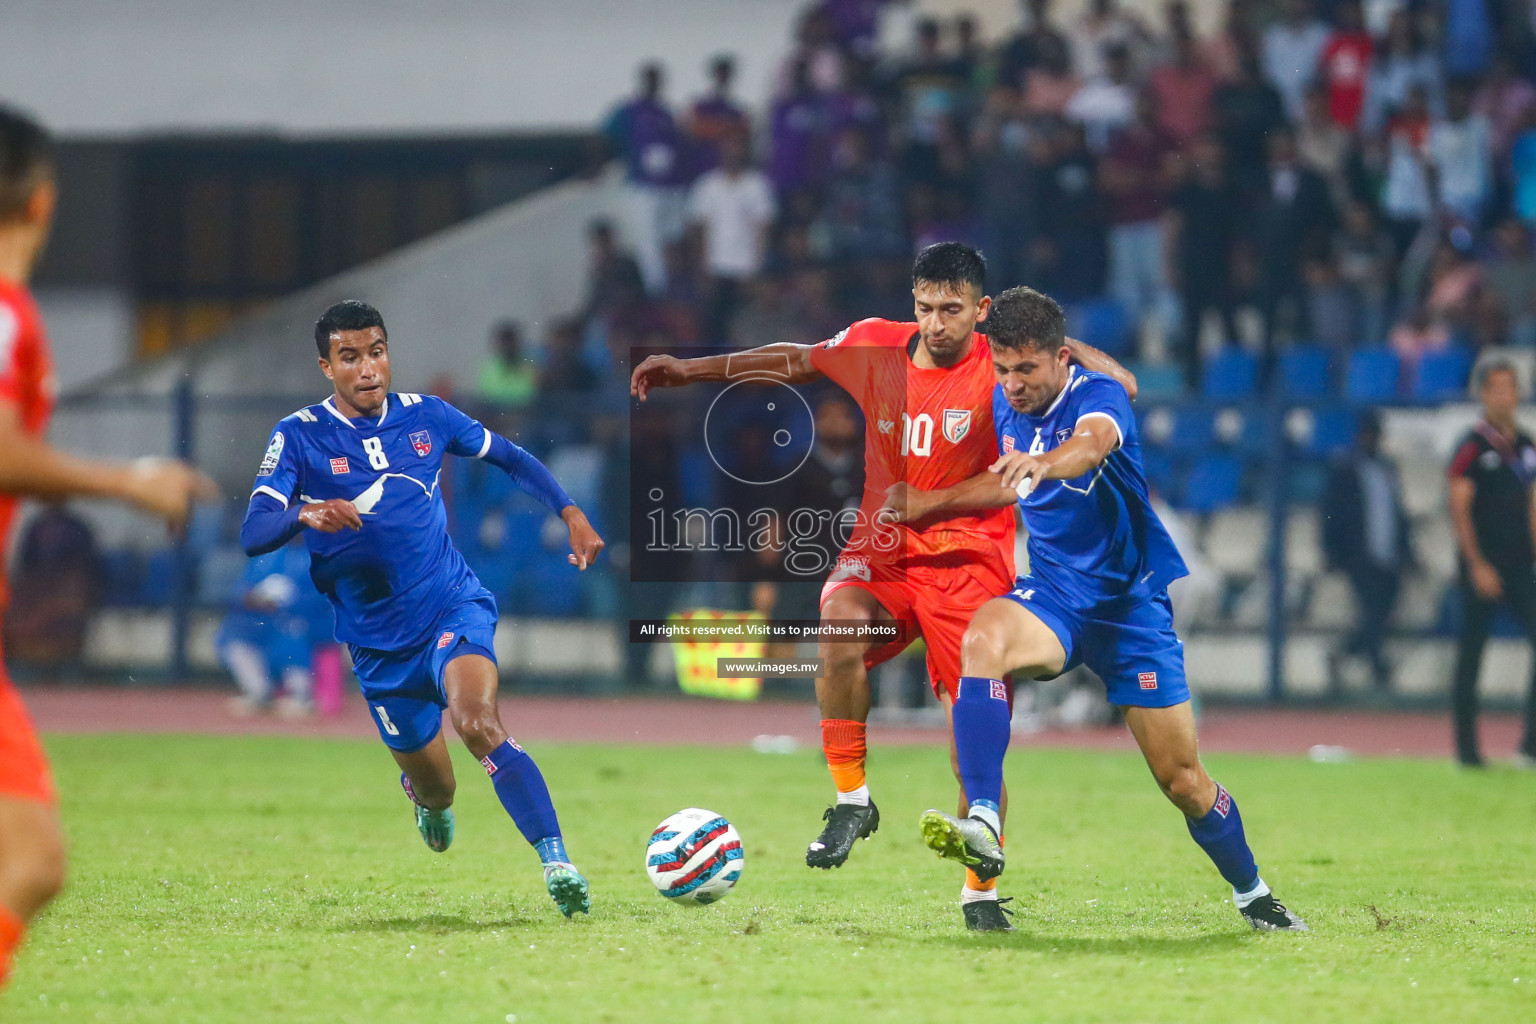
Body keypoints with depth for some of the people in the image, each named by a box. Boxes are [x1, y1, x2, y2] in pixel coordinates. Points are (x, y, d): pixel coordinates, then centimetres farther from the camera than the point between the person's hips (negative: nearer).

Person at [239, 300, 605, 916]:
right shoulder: (299, 437, -8)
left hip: (453, 605, -1)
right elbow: (253, 535, -19)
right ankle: (431, 803, 51)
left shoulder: (424, 416, 0)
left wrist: (570, 514, 4)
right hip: (378, 639, 1)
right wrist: (305, 514, -40)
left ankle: (557, 862, -33)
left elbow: (510, 459, 16)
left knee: (475, 720, -31)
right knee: (432, 784, 10)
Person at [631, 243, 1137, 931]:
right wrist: (690, 370, 19)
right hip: (880, 555, 2)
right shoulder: (874, 347, 2)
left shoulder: (1000, 367, -8)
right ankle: (851, 799, -15)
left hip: (969, 561, -2)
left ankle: (981, 893, 11)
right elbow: (795, 360, 18)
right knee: (841, 629, -32)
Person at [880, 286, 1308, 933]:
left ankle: (1252, 895, 27)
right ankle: (983, 827, -44)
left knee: (1182, 780, 0)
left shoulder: (1100, 396, -19)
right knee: (983, 638, -33)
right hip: (1053, 597, 3)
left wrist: (1042, 464, -66)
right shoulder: (1004, 404, 0)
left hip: (1132, 605, -3)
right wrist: (928, 502, 16)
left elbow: (1092, 443, -44)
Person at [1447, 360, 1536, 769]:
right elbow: (1460, 509, -9)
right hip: (1483, 564, -6)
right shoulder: (1473, 447, -5)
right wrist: (1477, 564, -16)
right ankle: (1467, 749, 5)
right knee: (1470, 655, -1)